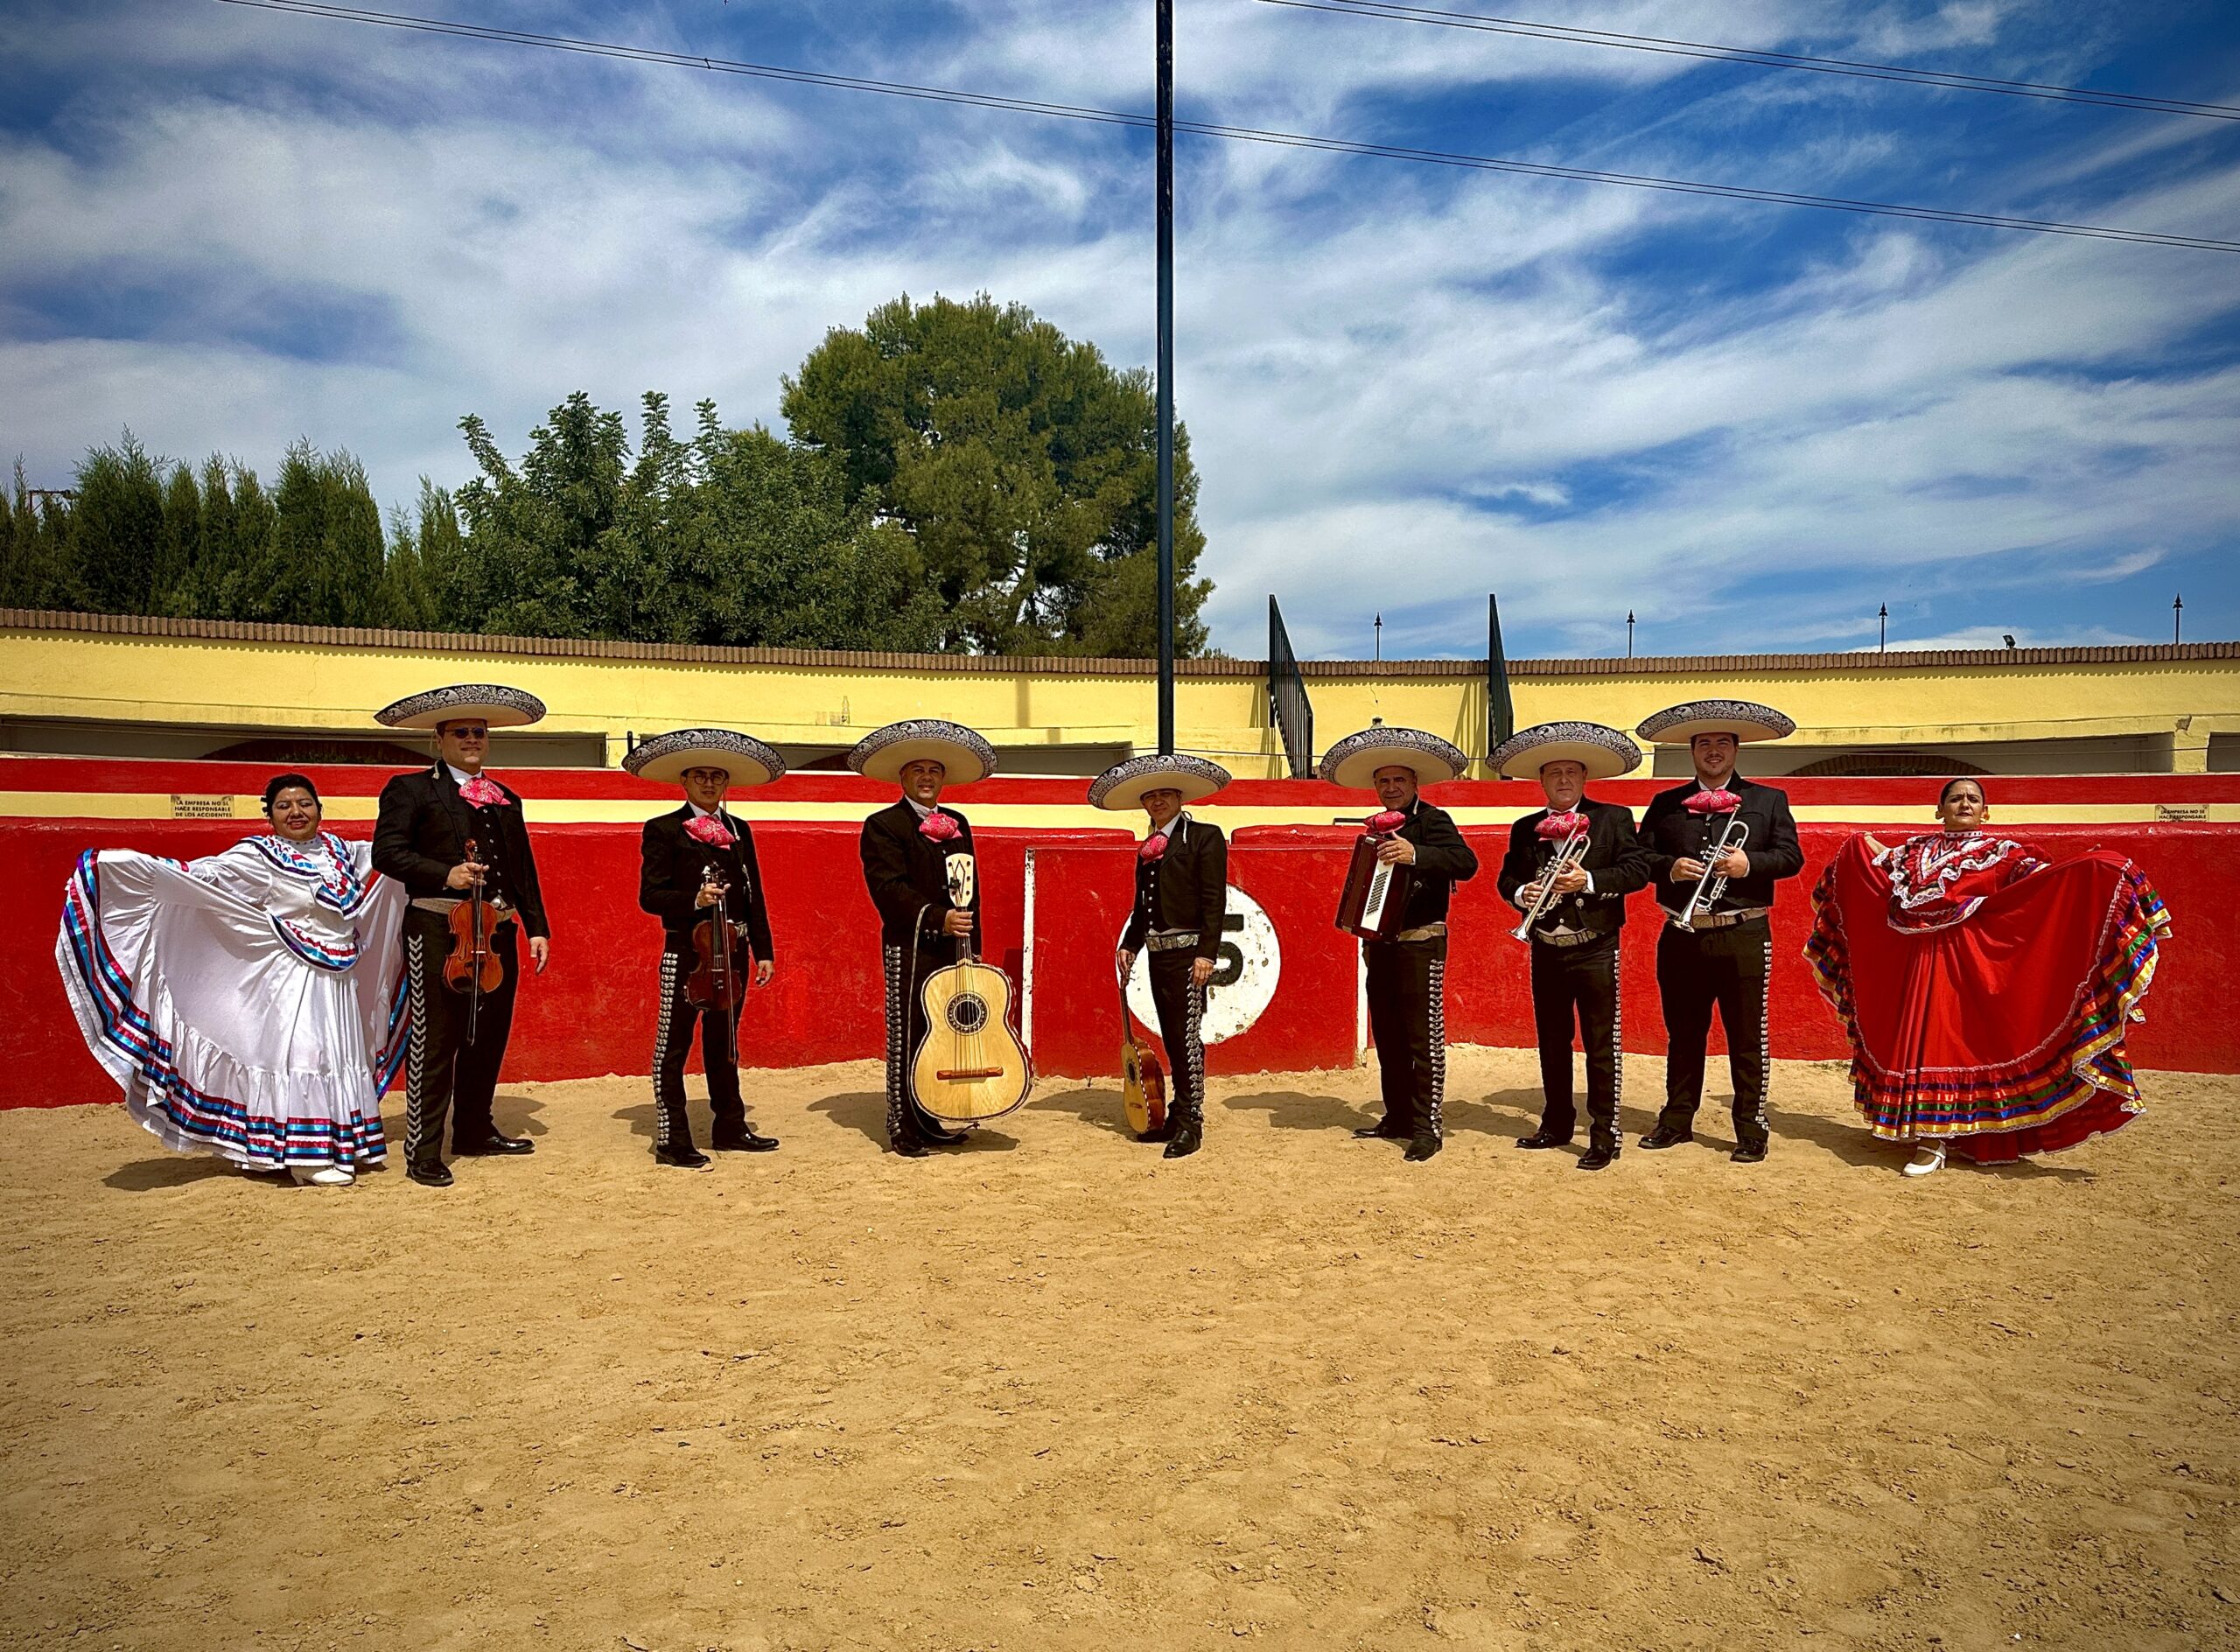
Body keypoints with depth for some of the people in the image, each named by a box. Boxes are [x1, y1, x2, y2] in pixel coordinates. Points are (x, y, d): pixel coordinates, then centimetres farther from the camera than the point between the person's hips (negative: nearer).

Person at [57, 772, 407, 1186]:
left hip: (339, 976, 6)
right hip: (292, 977, -6)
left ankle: (341, 1144, 22)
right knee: (300, 1053, -6)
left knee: (339, 1055, 11)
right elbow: (199, 875, -16)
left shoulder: (340, 851, 9)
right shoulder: (258, 857, -8)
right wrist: (125, 863, -25)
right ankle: (306, 1156, 0)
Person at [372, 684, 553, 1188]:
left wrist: (537, 929, 13)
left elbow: (524, 870, 20)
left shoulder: (505, 799, 20)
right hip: (438, 931, -6)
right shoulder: (410, 789, 3)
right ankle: (423, 1152, 3)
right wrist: (445, 875, -21)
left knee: (490, 1036, 13)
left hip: (499, 932, 6)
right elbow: (386, 851, -8)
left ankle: (475, 1131, 28)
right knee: (436, 1041, -5)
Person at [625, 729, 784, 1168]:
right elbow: (650, 895, -8)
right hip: (686, 951, -5)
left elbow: (754, 895, 13)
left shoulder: (739, 830, 15)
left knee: (724, 1042, 15)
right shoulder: (663, 830, -1)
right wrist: (694, 900, -24)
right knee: (674, 1045, -1)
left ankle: (730, 1128, 25)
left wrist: (763, 950, 8)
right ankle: (672, 1141, 5)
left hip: (733, 951, 6)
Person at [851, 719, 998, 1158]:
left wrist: (972, 947, 14)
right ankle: (904, 1132, 6)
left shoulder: (958, 825, 18)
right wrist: (937, 918, -22)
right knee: (909, 1039, -2)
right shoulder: (883, 825, -2)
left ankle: (932, 1124, 19)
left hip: (955, 947, 6)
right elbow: (887, 887, -14)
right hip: (911, 948, -6)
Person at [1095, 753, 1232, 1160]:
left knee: (1186, 1036, -7)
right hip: (1157, 954, 7)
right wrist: (1128, 945, 8)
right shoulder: (1148, 848, 17)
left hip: (1188, 951, -7)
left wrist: (1207, 953, -18)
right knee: (1172, 1039, 12)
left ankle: (1191, 1123, -1)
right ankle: (1178, 1116, 20)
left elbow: (1214, 901, -11)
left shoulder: (1204, 836, -4)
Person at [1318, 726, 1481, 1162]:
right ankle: (1397, 1117, 22)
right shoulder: (1380, 828, 14)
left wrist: (1415, 854, -38)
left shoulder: (1431, 820, -8)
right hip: (1381, 943, 8)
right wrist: (1367, 935, 14)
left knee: (1423, 1036, -6)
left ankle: (1429, 1126, -2)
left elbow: (1466, 863, -25)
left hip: (1421, 943, -8)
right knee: (1387, 1035, 12)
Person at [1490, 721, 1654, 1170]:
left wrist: (1589, 880, -21)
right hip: (1546, 950, 5)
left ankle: (1603, 1137, 6)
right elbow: (1507, 877, 11)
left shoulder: (1613, 818, -2)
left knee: (1601, 1045, -1)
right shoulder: (1525, 829, 9)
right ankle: (1557, 1124, 28)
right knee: (1551, 1043, 14)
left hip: (1595, 949, -4)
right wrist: (1520, 893, -11)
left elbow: (1637, 870, -9)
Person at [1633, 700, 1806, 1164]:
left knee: (1746, 1037, 2)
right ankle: (1677, 1120, 23)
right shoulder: (1665, 803, 12)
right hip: (1682, 936, 2)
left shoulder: (1769, 799, 8)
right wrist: (1669, 868, -13)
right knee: (1682, 1034, 11)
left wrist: (1750, 863, -16)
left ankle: (1751, 1129, 12)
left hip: (1743, 938, -2)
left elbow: (1791, 857, 1)